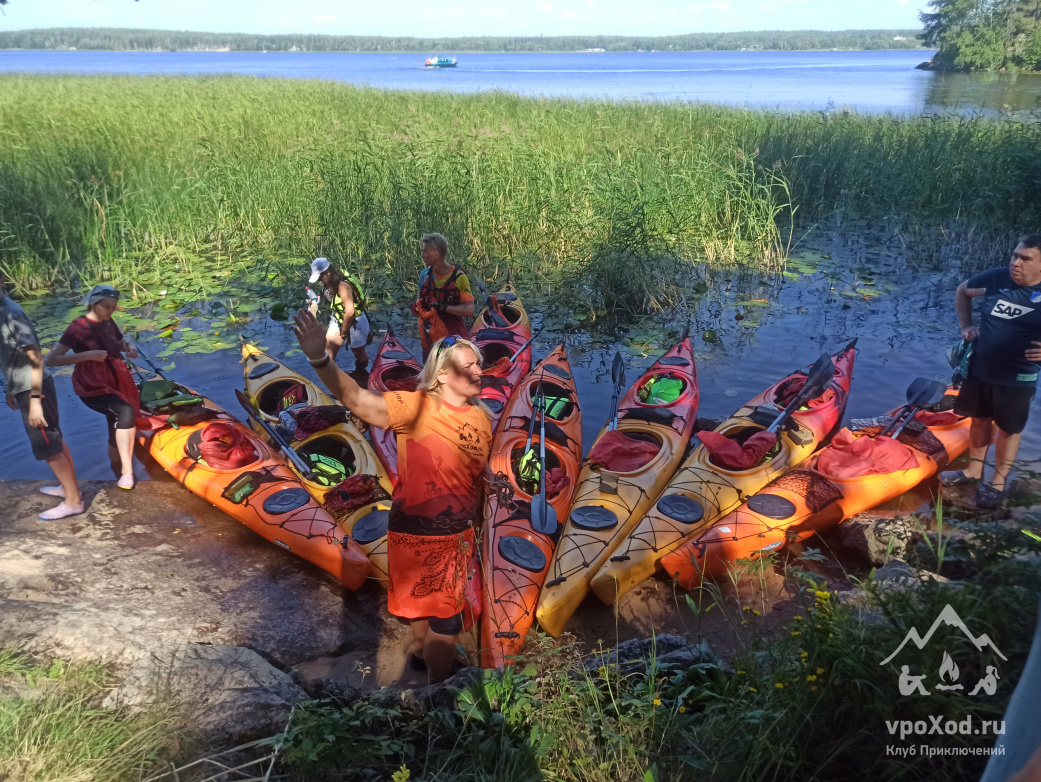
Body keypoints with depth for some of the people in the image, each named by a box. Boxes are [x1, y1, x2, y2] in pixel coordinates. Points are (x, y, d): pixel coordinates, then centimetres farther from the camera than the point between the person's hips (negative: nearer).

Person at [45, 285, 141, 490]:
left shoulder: (109, 323, 3)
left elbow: (122, 343, 23)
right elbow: (51, 359, -20)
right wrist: (88, 354, -26)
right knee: (125, 411, -29)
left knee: (118, 424, 11)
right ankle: (127, 470, -22)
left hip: (115, 381, 7)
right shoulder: (78, 327, -15)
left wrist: (130, 348, -2)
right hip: (92, 386, -7)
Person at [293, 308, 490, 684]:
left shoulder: (482, 419, -1)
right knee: (446, 622, 7)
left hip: (459, 532, 6)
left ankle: (420, 653, 58)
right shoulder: (418, 407, -22)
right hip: (418, 533, -6)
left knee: (431, 602, 29)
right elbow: (355, 398, -36)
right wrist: (320, 359, -51)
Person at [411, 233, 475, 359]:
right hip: (430, 333, 5)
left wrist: (442, 306, -25)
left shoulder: (458, 277, -15)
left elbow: (469, 310, -20)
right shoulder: (425, 275, 1)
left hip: (453, 334, -5)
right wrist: (417, 307, -5)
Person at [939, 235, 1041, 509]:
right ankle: (974, 470, 39)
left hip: (1017, 379, -4)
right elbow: (963, 291, 13)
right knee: (980, 419, 20)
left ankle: (998, 483, 26)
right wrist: (965, 325, 4)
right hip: (979, 370, 4)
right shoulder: (997, 277, -8)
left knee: (1008, 429, 11)